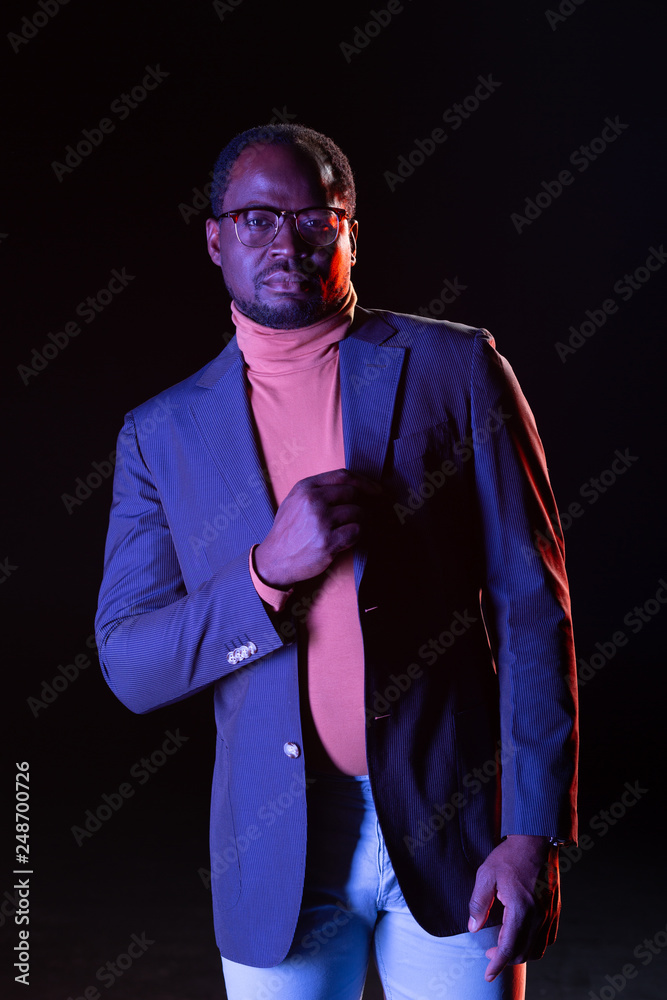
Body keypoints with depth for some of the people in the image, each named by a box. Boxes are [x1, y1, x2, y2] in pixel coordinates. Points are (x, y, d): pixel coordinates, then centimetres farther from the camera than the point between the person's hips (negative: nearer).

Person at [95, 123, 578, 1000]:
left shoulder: (456, 368, -1)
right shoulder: (162, 433, 5)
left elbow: (531, 606, -3)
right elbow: (129, 668, 0)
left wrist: (533, 832, -10)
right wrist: (267, 571, -16)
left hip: (454, 827, -1)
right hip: (278, 852, 2)